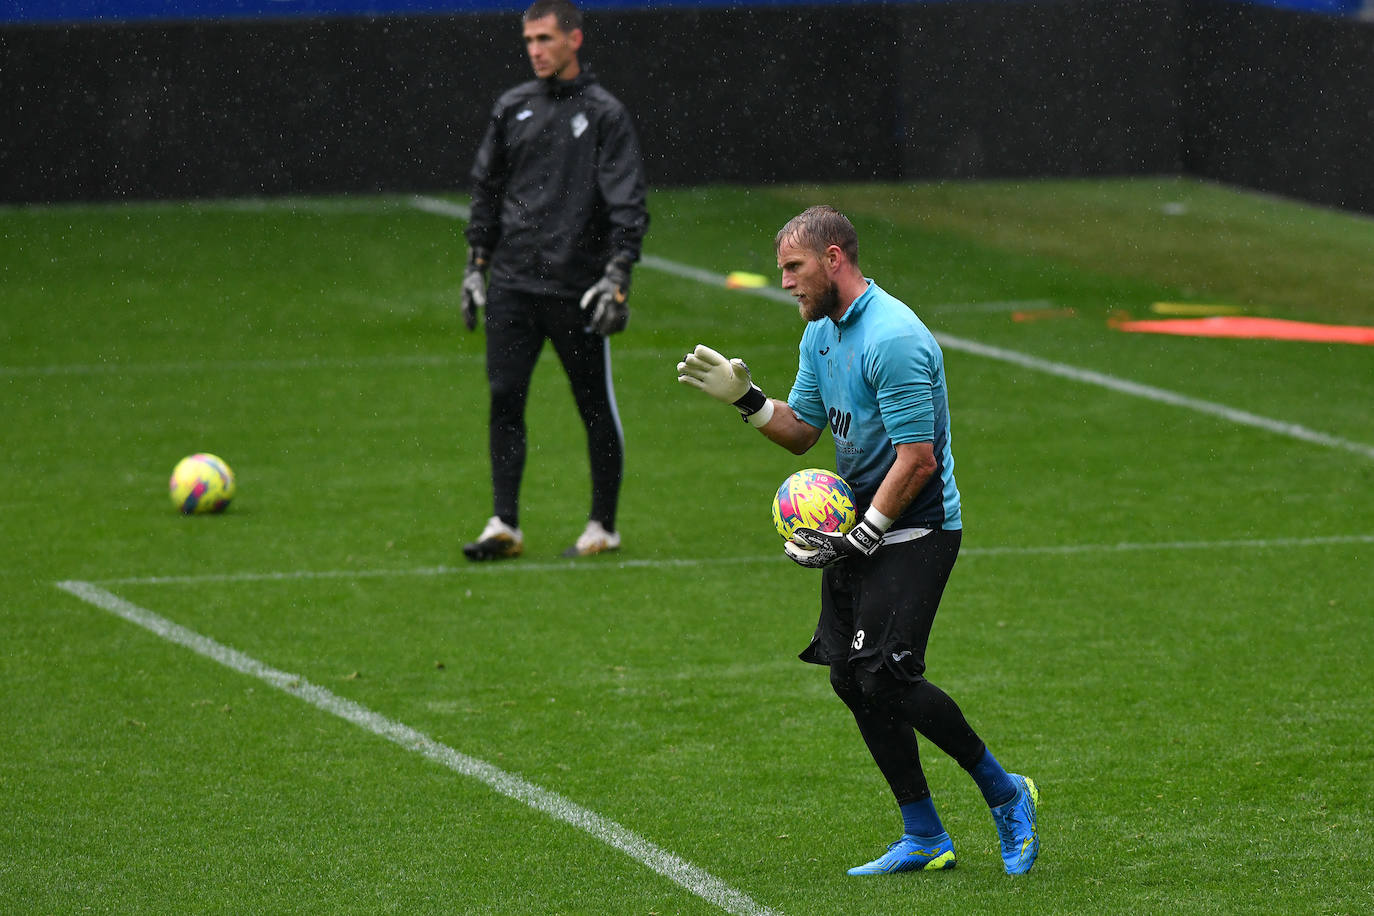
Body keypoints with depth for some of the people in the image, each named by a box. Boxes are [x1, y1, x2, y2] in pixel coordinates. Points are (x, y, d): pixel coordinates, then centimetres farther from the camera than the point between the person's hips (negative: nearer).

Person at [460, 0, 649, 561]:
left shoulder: (605, 115, -2)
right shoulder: (512, 109, 11)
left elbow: (627, 205, -7)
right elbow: (486, 190, 18)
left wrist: (617, 276, -17)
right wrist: (475, 265, 13)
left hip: (577, 288, -4)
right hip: (511, 284, 4)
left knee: (596, 406, 4)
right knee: (505, 399, -3)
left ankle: (603, 526, 14)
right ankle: (504, 525, 1)